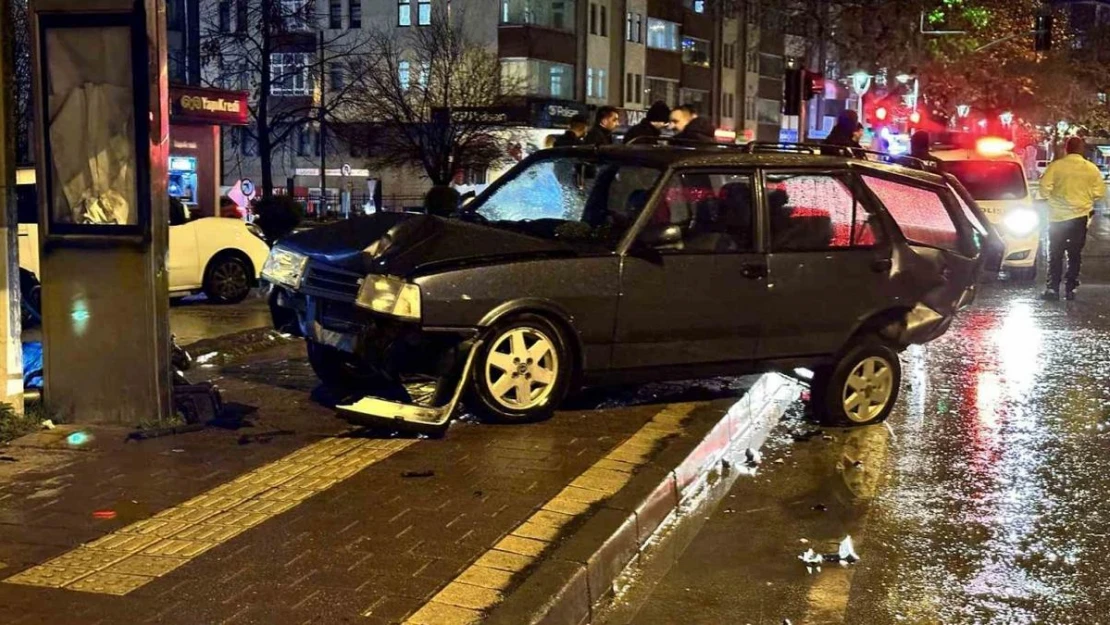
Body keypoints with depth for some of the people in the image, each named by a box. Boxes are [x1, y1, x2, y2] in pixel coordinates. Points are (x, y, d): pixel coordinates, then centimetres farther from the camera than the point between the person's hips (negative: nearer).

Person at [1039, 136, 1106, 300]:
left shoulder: (1056, 165, -8)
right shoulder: (1091, 168, -1)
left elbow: (1045, 188, -11)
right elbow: (1100, 192, 0)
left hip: (1058, 216, -1)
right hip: (1081, 216, 2)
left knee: (1055, 255, 6)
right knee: (1075, 255, 9)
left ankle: (1052, 288, 2)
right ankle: (1071, 289, 8)